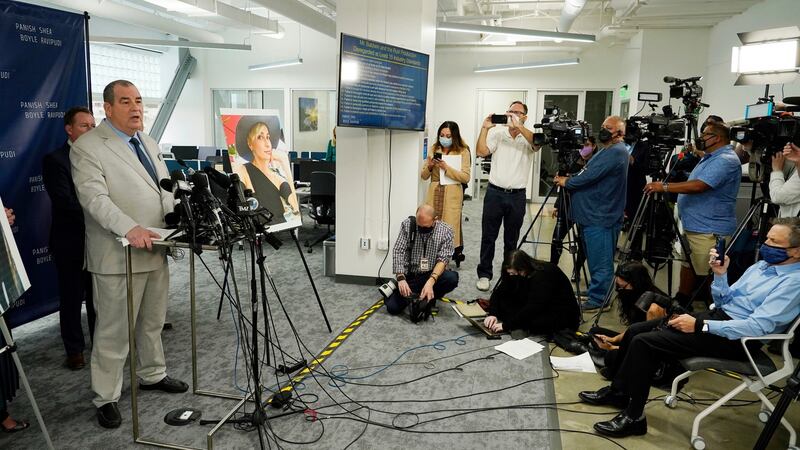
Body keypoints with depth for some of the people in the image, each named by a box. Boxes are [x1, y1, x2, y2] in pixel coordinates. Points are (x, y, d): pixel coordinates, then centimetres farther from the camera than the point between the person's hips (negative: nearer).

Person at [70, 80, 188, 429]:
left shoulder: (149, 143, 15)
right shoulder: (87, 148, -9)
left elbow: (165, 188, 18)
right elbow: (94, 197, -20)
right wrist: (129, 228, -33)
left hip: (156, 251, 7)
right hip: (118, 255, -7)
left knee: (153, 322, 19)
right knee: (114, 331, 3)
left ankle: (152, 375, 37)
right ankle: (106, 398, 17)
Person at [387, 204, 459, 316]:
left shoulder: (445, 231, -9)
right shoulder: (407, 225, -7)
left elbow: (443, 259, -16)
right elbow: (398, 252, -11)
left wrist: (430, 282, -33)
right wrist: (401, 278, -26)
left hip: (432, 275, 0)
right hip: (409, 276, 0)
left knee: (452, 278, -30)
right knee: (392, 307, -18)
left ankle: (429, 298, 0)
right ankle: (411, 295, 15)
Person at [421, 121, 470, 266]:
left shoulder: (463, 151, 1)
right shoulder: (434, 149, 12)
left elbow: (465, 177, -9)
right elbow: (424, 176, 12)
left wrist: (446, 168, -16)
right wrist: (429, 166, -8)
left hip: (452, 196, -3)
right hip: (434, 194, 4)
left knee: (450, 226, -6)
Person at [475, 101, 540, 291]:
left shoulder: (528, 136, 3)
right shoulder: (497, 133, 3)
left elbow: (537, 143, -20)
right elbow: (481, 152, -8)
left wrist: (518, 126, -29)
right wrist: (485, 128, -15)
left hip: (517, 196, 0)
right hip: (495, 192, 0)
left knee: (511, 239, 12)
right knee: (488, 236, 4)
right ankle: (484, 274, 13)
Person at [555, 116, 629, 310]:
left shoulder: (616, 151, -14)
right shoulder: (608, 151, 19)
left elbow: (590, 176, -19)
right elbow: (588, 173, 21)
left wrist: (566, 182, -5)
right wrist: (568, 179, 4)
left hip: (600, 217, -10)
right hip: (592, 214, 10)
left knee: (600, 262, -2)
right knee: (595, 260, 17)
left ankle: (598, 298, 5)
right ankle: (595, 291, 27)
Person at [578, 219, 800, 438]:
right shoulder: (761, 265, 13)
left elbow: (758, 326, -24)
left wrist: (700, 326, -23)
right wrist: (720, 275, -3)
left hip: (737, 338, -9)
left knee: (644, 342, -19)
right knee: (635, 331, 1)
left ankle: (633, 417, -7)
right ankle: (618, 391, 16)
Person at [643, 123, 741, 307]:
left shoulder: (726, 160, -17)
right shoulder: (710, 157, 18)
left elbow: (699, 186, -28)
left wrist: (664, 186, -26)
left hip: (709, 231, -11)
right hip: (693, 225, 11)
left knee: (708, 276, -5)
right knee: (688, 264, 18)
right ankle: (681, 303, 28)